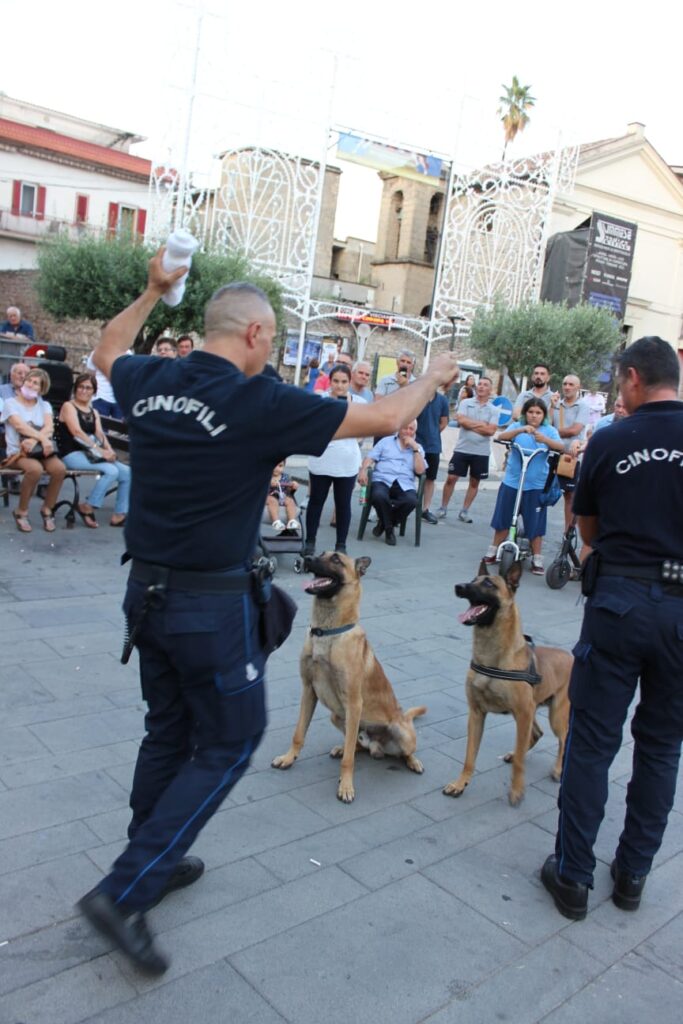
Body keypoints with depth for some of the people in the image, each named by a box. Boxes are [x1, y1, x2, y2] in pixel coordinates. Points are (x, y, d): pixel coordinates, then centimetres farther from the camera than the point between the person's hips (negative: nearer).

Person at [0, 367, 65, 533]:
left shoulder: (44, 405, 15)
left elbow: (49, 428, -3)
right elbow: (20, 426, -13)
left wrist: (34, 440, -23)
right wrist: (42, 438, -26)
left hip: (40, 450, 3)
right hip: (18, 452, -3)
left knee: (60, 468, -29)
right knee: (35, 469, -37)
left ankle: (47, 509, -7)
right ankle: (21, 512, -15)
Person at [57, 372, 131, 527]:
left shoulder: (94, 412, 21)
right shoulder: (69, 406, 0)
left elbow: (100, 433, 5)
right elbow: (77, 432, -15)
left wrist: (109, 450, -17)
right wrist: (100, 450, -24)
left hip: (91, 454, 7)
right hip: (72, 454, -7)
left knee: (127, 472, -12)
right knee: (111, 471, -29)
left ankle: (120, 514, -8)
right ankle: (87, 507, -14)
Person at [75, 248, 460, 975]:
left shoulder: (148, 383, -1)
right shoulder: (258, 403, -18)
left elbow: (106, 352, 26)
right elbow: (384, 419, -11)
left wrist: (153, 291, 31)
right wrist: (432, 377, 7)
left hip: (147, 591, 7)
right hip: (212, 605, -7)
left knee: (168, 732, 22)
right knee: (227, 745, 9)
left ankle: (154, 863, 38)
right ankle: (124, 892, 9)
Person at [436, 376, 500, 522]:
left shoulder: (494, 409, 1)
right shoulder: (466, 403, 1)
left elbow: (491, 430, -11)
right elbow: (460, 420, -14)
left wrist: (470, 424, -10)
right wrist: (481, 424, -11)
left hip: (481, 452, 1)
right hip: (462, 449, -1)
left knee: (474, 482, 8)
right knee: (451, 478, -1)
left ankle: (464, 511, 19)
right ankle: (442, 508, 12)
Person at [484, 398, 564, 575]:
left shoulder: (549, 430, 3)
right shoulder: (517, 426, 3)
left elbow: (561, 447, -12)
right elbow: (503, 436, -15)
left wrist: (545, 439, -31)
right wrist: (521, 430, -32)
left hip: (536, 485, -1)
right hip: (511, 482, 1)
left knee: (535, 524, 3)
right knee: (503, 519, 10)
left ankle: (537, 559, 15)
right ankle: (493, 550, 27)